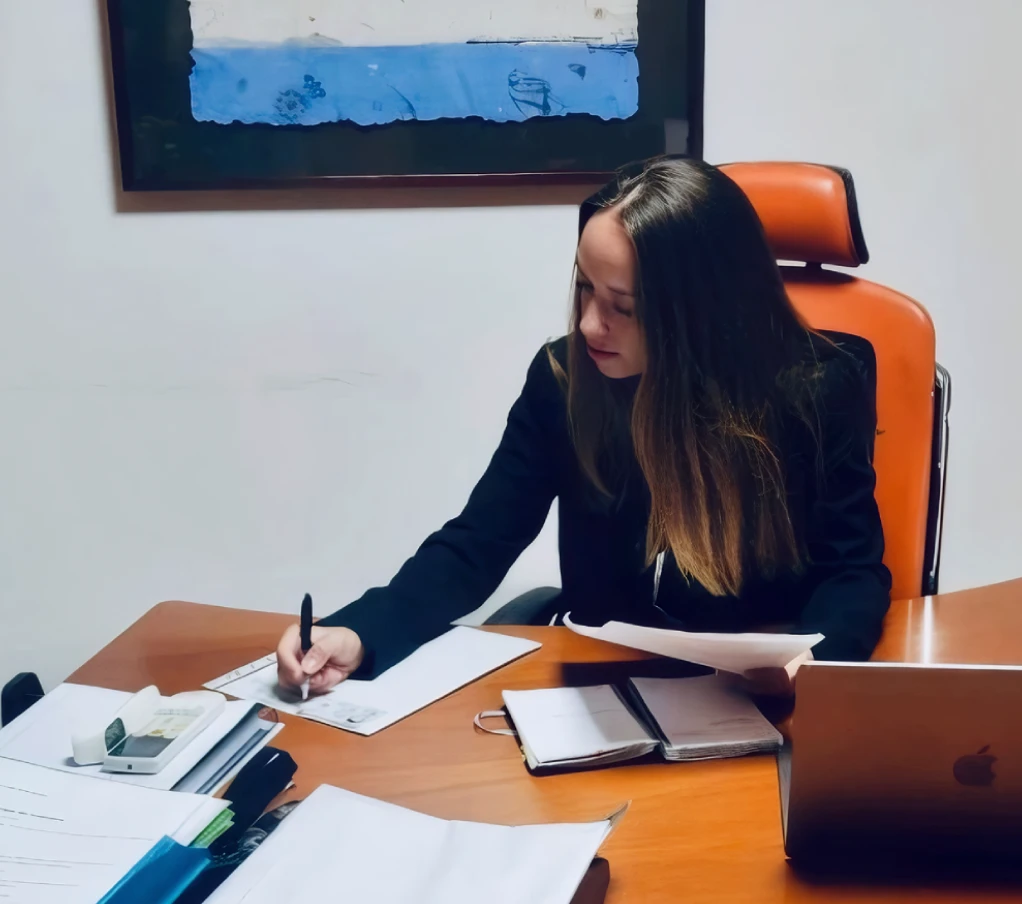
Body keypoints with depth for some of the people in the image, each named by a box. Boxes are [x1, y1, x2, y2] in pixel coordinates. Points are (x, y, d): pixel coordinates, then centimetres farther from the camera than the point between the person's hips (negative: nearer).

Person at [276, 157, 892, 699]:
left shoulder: (820, 388, -14)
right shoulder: (564, 378, -10)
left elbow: (855, 570, -6)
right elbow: (477, 543, -6)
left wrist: (812, 658, -29)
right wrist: (358, 633, -23)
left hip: (763, 695, -1)